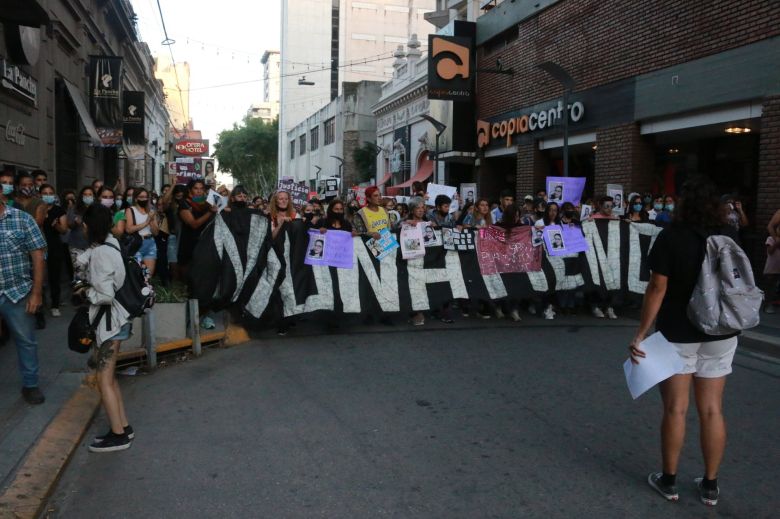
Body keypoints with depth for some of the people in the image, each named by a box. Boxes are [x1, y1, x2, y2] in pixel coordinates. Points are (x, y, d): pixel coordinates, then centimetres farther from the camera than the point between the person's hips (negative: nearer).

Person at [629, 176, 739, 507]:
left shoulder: (671, 237, -12)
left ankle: (669, 481, 20)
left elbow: (658, 288, -16)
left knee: (675, 408, 7)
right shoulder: (729, 237, 1)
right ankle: (710, 485, 20)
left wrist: (641, 333, -12)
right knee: (712, 410, 10)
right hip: (720, 334, 4)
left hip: (677, 333, -3)